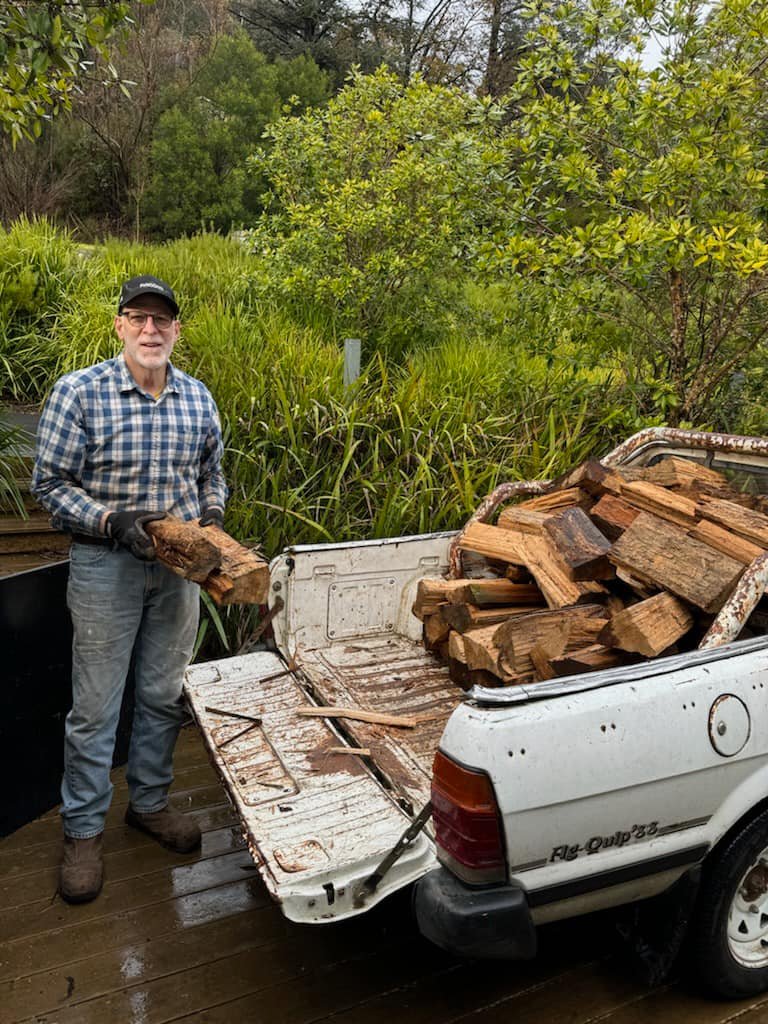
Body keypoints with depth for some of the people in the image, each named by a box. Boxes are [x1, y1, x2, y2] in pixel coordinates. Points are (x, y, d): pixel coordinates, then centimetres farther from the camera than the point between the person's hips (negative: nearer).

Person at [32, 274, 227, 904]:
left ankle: (150, 802, 36)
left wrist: (212, 514, -5)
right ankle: (84, 829, 25)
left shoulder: (198, 398, 2)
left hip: (179, 565, 4)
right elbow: (49, 484, -7)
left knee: (165, 695, 15)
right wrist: (112, 521, -21)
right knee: (95, 705, 6)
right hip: (105, 565, -4)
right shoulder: (79, 393, -10)